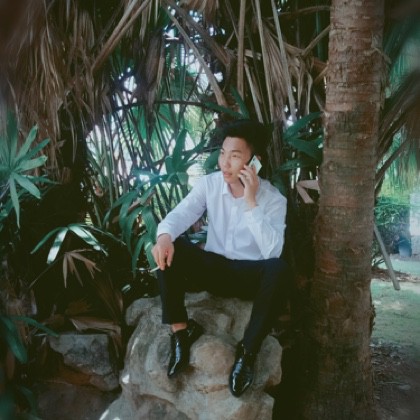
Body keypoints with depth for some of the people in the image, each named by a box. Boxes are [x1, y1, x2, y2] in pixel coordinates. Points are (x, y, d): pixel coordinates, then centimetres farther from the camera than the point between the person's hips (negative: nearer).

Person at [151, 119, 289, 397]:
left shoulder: (273, 199, -12)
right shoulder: (209, 184, -2)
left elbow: (272, 251, -25)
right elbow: (180, 214, -13)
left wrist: (251, 202, -29)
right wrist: (164, 236, -36)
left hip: (250, 274, -3)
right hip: (214, 267, 3)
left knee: (279, 269, -36)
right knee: (169, 248, -23)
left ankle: (248, 350, -20)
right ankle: (181, 329, -15)